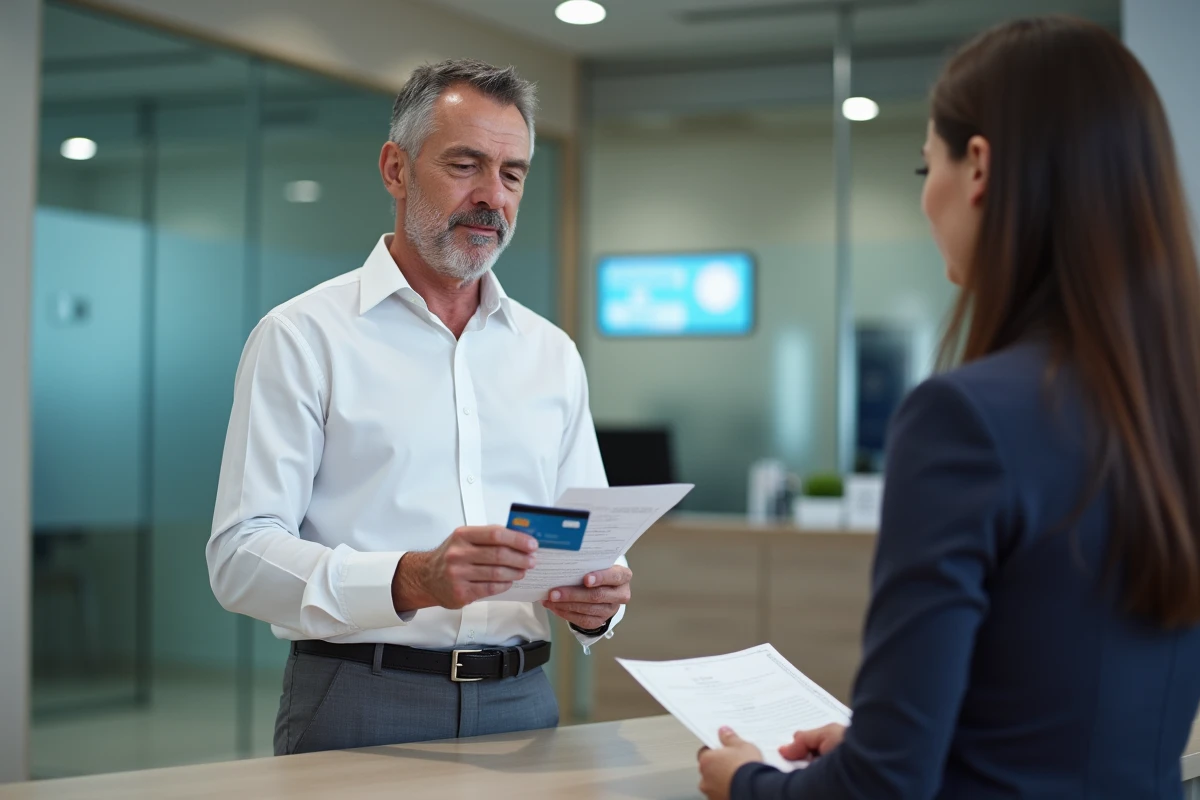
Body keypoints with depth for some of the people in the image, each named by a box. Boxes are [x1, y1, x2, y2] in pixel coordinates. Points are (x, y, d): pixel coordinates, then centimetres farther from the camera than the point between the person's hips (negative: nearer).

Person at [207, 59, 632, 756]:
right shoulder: (303, 338, -1)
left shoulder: (553, 353, 14)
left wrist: (595, 600, -8)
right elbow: (241, 556, -10)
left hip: (520, 699, 5)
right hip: (360, 705, -5)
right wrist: (409, 580, -25)